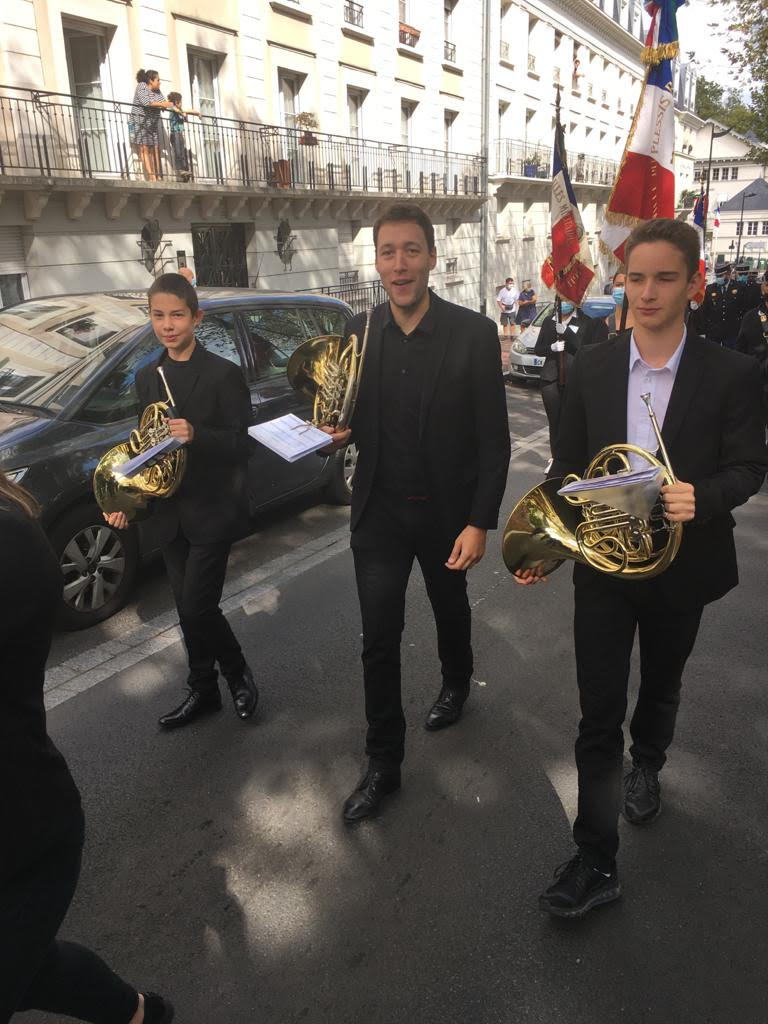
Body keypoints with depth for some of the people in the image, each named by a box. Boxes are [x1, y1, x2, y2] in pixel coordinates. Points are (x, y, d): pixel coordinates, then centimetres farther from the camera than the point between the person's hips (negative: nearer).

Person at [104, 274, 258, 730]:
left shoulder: (224, 374, -10)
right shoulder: (148, 378, 8)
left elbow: (241, 445, -12)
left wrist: (196, 434, -29)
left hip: (212, 511, -6)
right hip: (170, 513, 6)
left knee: (197, 608, -6)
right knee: (189, 610, 13)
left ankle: (239, 674, 20)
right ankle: (203, 691, 29)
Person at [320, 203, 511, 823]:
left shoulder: (474, 334, -12)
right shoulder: (359, 334, -2)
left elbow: (493, 439, -10)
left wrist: (480, 523, -15)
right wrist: (338, 434, -13)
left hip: (447, 510, -1)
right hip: (379, 510, 2)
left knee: (450, 610, 22)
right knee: (379, 638, 3)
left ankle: (456, 681, 54)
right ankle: (384, 763, 20)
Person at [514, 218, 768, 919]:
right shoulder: (591, 368, -2)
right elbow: (569, 464, 3)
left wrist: (701, 498, -28)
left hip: (680, 568, 0)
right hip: (602, 565, 1)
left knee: (660, 687, 23)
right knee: (598, 715, 2)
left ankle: (646, 767, 56)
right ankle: (596, 864, 15)